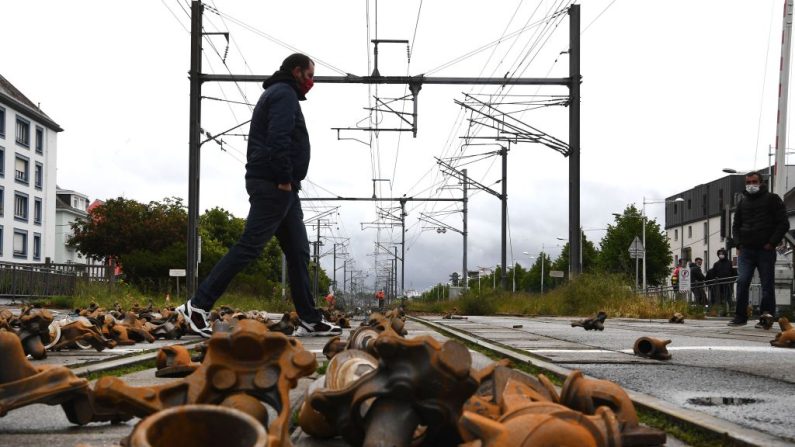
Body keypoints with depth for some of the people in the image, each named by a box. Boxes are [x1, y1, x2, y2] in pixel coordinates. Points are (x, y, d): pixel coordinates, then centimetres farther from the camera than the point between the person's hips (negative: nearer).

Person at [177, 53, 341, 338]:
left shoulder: (278, 94, 26)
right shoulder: (284, 94, -6)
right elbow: (279, 139, -20)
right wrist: (284, 179, -20)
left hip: (281, 188, 11)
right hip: (274, 185, -11)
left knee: (298, 251, 8)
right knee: (248, 247, -12)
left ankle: (310, 320, 8)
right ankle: (198, 306, -10)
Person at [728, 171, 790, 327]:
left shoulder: (772, 199, 3)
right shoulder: (743, 202, 16)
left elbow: (783, 223, 0)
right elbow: (736, 225, 21)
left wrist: (772, 243, -9)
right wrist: (738, 244, 6)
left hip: (766, 250, -3)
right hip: (746, 250, 3)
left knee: (767, 284, 0)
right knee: (742, 282, -6)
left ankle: (766, 317, 4)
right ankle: (740, 316, -1)